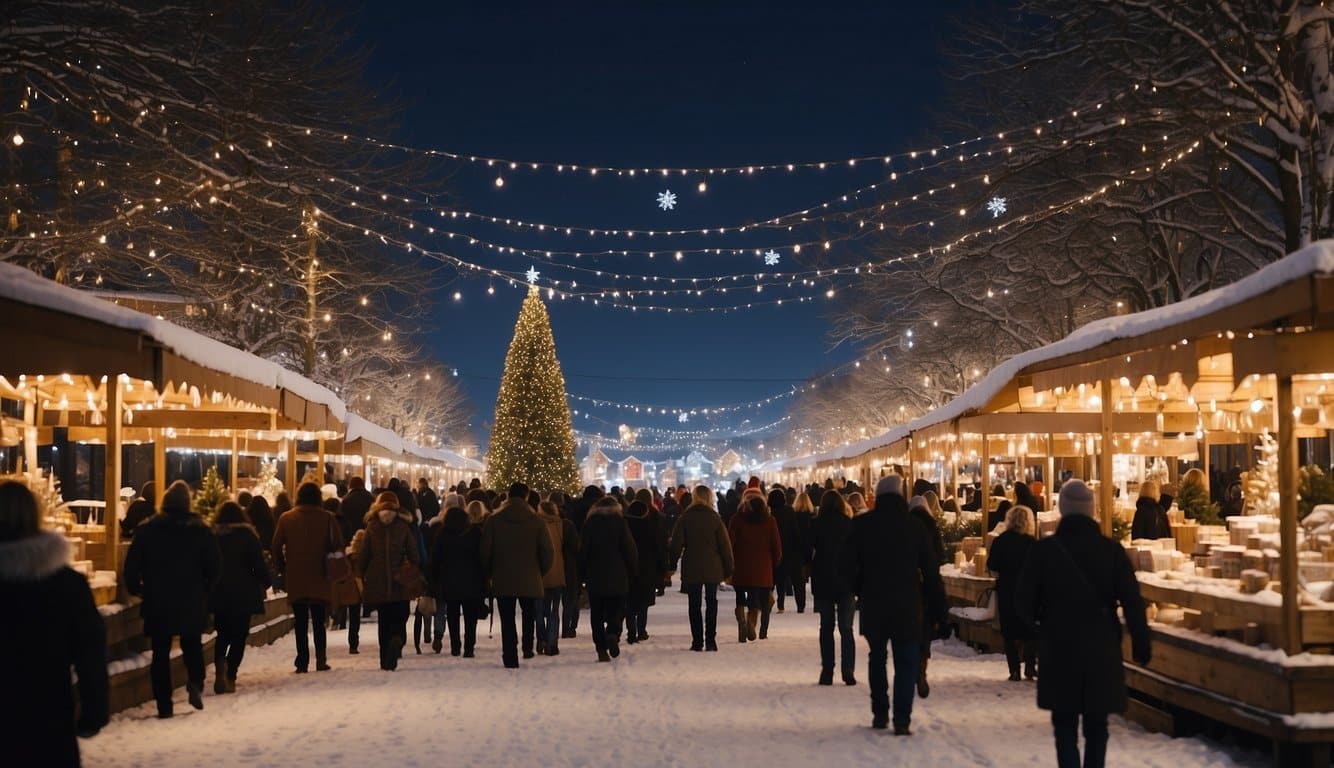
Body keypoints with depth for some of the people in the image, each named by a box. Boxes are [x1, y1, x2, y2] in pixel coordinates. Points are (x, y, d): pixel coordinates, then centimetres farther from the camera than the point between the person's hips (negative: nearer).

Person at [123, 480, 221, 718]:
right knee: (192, 644, 18)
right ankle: (195, 683, -7)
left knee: (160, 651, 7)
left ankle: (164, 705, 4)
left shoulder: (146, 529, -3)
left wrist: (135, 588, 10)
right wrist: (205, 588, 11)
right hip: (192, 602, 0)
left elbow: (132, 564, -4)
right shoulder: (201, 529, -3)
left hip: (157, 601, 0)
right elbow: (214, 565, -4)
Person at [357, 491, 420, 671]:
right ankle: (397, 639, -28)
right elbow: (414, 554, -1)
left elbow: (363, 555, 1)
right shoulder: (404, 525, 0)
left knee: (384, 621, 12)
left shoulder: (372, 525, 1)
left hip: (377, 582, 1)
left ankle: (386, 661, 11)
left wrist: (361, 575, 10)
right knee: (399, 618, 4)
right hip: (399, 582, -1)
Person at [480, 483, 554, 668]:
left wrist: (489, 573, 11)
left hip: (502, 581, 0)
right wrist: (541, 571, 11)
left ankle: (510, 658, 4)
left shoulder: (494, 520, -3)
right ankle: (528, 646, 5)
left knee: (507, 620, 6)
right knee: (529, 614, 21)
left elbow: (485, 550, -3)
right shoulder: (535, 521, -4)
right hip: (530, 580, 0)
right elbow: (548, 551, -5)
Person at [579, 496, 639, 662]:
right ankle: (613, 633, -22)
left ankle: (601, 649, 2)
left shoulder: (589, 523, 3)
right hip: (617, 576, -1)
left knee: (597, 614, 7)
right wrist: (633, 569, 7)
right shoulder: (619, 522, -2)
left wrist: (583, 573, 10)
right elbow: (630, 548, -4)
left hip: (594, 575, 1)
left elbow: (582, 550, 3)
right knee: (616, 610, 6)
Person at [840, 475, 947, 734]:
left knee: (877, 658, 18)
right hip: (907, 605, -1)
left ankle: (880, 714, 21)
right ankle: (902, 719, -7)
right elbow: (931, 571, -1)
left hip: (873, 605, 2)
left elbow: (848, 566, -4)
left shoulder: (861, 525, -3)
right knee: (906, 662, 3)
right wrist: (940, 611, 4)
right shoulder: (914, 526, -3)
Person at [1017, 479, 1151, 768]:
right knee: (1096, 725, 15)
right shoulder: (1111, 550, -5)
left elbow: (1024, 602, -3)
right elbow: (1132, 602, -6)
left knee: (1065, 724, 8)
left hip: (1059, 650, -1)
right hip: (1102, 650, 1)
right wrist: (1141, 643, 5)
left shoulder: (1044, 550, -8)